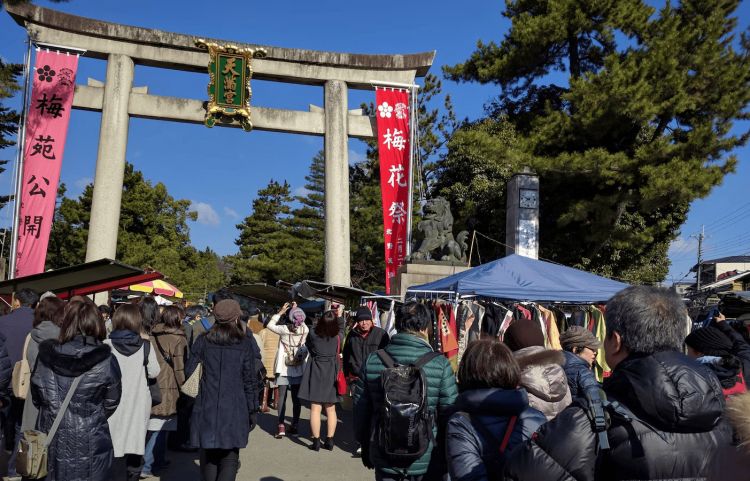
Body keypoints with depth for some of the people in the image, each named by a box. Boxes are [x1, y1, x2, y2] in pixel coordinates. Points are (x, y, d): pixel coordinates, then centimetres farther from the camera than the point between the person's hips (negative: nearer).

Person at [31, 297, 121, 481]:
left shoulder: (45, 357, -10)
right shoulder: (106, 361, -16)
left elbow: (36, 398, 4)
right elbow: (111, 403, -4)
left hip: (54, 444, 2)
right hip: (92, 444, -2)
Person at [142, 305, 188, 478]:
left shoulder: (152, 335, 4)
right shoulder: (178, 339, -11)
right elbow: (180, 368, -10)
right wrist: (182, 385, 3)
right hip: (167, 389, -6)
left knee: (157, 427, 18)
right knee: (159, 427, 1)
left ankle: (159, 460, 29)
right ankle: (145, 466, 2)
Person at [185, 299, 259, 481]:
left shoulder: (203, 341, 0)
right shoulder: (244, 343, -4)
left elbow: (188, 372, 0)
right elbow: (250, 380, -3)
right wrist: (253, 410, 4)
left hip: (206, 408, 2)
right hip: (234, 410, -2)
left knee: (208, 457, 16)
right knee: (230, 458, 5)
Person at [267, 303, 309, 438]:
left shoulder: (284, 329, -15)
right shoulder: (304, 330, -8)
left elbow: (270, 325, 2)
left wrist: (280, 312, 1)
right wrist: (297, 311, 9)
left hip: (284, 369, -2)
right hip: (298, 369, 3)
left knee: (282, 397, 1)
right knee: (296, 398, 11)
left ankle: (281, 426, -7)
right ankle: (295, 425, 20)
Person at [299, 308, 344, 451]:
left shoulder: (313, 335, -14)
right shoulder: (337, 337, -10)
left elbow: (308, 345, 8)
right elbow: (341, 329, 13)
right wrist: (339, 316, 24)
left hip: (316, 373, -2)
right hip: (331, 374, 2)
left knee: (315, 409, 2)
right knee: (330, 409, 11)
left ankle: (316, 442, 3)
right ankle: (329, 441, 14)